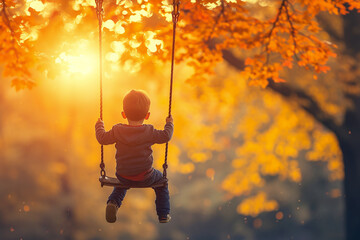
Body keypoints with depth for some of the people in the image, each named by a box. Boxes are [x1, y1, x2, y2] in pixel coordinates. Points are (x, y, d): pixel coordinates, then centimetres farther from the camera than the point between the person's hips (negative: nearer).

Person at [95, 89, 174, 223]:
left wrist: (99, 126, 18)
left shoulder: (118, 131, -10)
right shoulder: (149, 132, -15)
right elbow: (165, 136, -9)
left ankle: (113, 202, 8)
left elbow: (102, 138, -2)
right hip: (145, 177, -2)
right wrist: (169, 124, 10)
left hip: (124, 176, 2)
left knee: (122, 183, 38)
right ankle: (163, 215, 24)